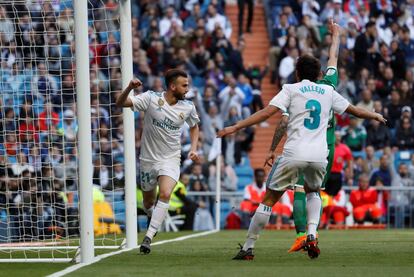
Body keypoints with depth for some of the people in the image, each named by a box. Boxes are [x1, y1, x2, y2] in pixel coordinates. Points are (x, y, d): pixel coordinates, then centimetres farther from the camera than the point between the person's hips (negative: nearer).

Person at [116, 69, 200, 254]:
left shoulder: (188, 107, -2)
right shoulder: (150, 98, -11)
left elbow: (194, 126, 19)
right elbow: (120, 103, -15)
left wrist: (193, 149, 5)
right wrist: (130, 88, -34)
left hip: (171, 160, 0)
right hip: (148, 160, 0)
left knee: (165, 194, -26)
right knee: (148, 202, 12)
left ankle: (148, 237, -25)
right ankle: (154, 220, 47)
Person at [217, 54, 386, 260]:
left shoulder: (291, 89, 6)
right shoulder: (328, 92, 16)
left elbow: (267, 112, -6)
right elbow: (354, 110, 27)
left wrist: (235, 127, -6)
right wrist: (375, 116, 47)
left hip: (294, 154, -3)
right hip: (319, 156, 3)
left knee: (269, 199, 4)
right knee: (312, 191, 30)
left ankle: (248, 248, 3)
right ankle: (312, 235, 7)